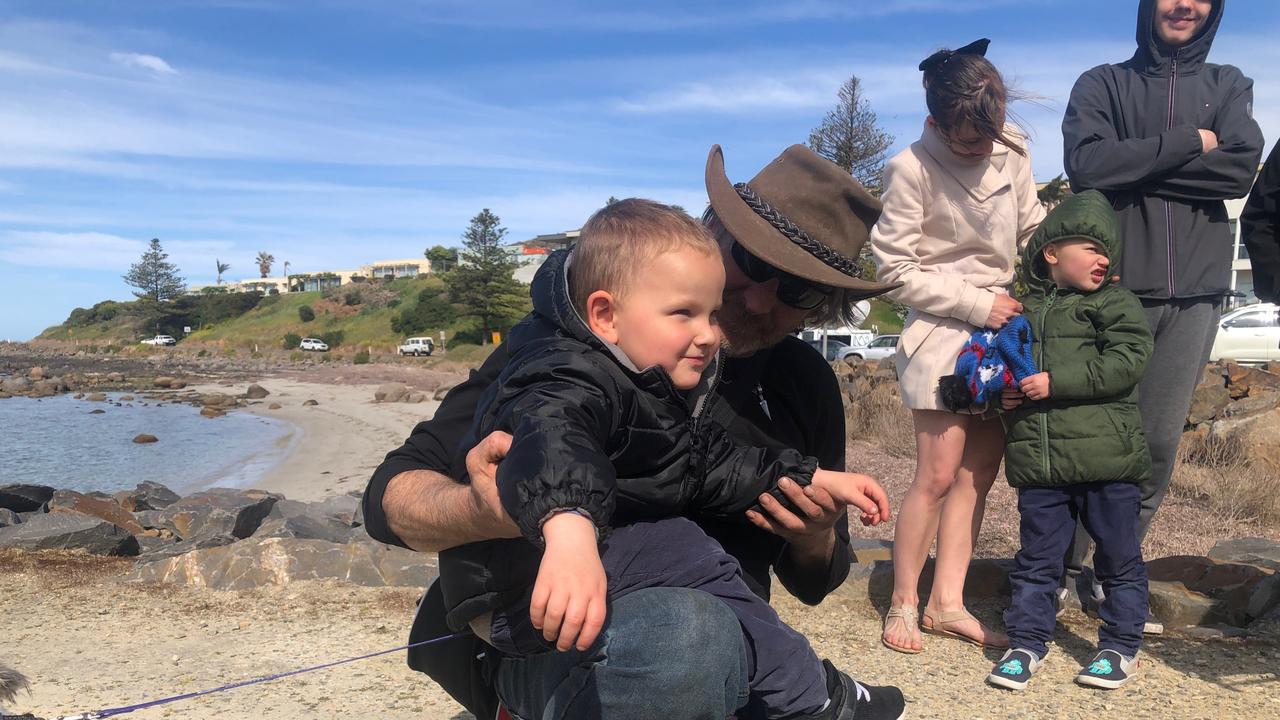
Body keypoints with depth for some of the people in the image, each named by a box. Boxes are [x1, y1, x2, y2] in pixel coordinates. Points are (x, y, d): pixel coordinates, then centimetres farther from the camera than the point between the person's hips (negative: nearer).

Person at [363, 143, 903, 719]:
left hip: (722, 652, 6)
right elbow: (391, 496, -11)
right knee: (685, 633, -36)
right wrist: (489, 514, -34)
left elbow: (813, 585, 17)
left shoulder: (807, 385, 5)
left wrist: (817, 539, -7)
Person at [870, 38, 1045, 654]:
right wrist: (976, 304, -13)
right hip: (943, 333, -5)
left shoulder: (1012, 153, 1)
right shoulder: (911, 169, -13)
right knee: (938, 475, -5)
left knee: (979, 472, 7)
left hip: (1003, 330, 6)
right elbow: (897, 270, -11)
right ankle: (903, 604, 11)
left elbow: (1032, 232, 13)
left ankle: (946, 603, 17)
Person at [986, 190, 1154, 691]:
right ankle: (1027, 641, 22)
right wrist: (1002, 390, 3)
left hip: (1106, 461, -3)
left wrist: (1055, 382, -18)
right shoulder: (1026, 311, 12)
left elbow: (1125, 363, -12)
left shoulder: (1115, 303, 2)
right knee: (1036, 558, 10)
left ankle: (1121, 644, 25)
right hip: (1039, 465, 3)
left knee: (1119, 557, 9)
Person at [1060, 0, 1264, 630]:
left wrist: (1135, 166, -7)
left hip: (1195, 289, 3)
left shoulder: (1228, 86, 16)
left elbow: (1242, 168, -3)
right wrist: (1186, 143, -7)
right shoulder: (1102, 84, 9)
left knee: (1160, 442, 2)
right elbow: (1086, 164, -11)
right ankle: (1063, 566, 11)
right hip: (1113, 284, -2)